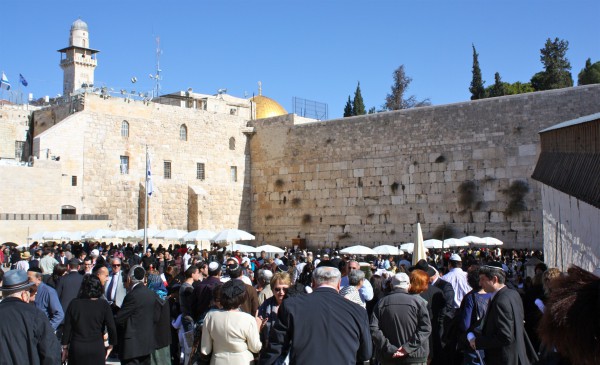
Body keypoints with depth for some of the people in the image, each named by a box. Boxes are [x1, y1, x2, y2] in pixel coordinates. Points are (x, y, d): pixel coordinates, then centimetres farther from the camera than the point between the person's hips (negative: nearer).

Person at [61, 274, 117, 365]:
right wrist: (110, 346, 7)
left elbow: (67, 328, 3)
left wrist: (65, 347, 13)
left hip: (77, 348, 1)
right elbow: (111, 328, -7)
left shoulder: (74, 303, -1)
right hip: (97, 348, -1)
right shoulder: (104, 305, -5)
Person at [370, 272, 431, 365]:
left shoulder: (381, 303, 2)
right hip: (414, 357, -2)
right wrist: (408, 347, -15)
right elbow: (425, 328, -12)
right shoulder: (417, 301, -4)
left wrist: (389, 349, -11)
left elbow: (373, 329, -7)